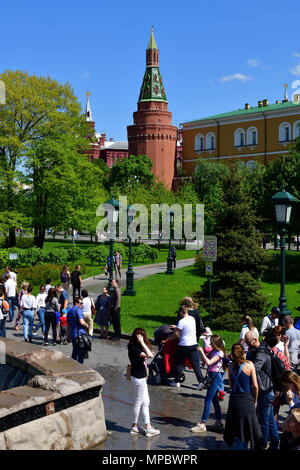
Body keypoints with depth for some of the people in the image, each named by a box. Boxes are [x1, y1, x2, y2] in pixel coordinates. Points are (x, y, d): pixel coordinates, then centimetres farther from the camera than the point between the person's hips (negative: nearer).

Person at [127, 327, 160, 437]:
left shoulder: (137, 347, 6)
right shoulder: (133, 349, -24)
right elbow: (149, 355, -32)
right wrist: (142, 343, -30)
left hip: (141, 377, 10)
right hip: (138, 377, -10)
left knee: (146, 402, 14)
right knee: (139, 402, 5)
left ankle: (148, 427, 21)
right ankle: (134, 426, 19)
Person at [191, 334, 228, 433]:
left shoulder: (220, 353, -15)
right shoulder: (213, 351, 10)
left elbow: (208, 362, -25)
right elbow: (205, 361, 13)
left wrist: (202, 352, -20)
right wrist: (201, 353, -3)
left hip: (216, 376, -9)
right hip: (212, 376, 9)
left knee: (208, 400, -8)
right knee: (214, 399, 15)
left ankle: (202, 424, -5)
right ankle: (219, 422, 24)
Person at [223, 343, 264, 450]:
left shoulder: (231, 366, 4)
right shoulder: (249, 364, -8)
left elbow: (231, 385, 10)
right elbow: (255, 386, -6)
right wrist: (255, 401, 7)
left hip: (233, 399, 5)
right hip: (247, 400, -4)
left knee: (235, 430, 17)